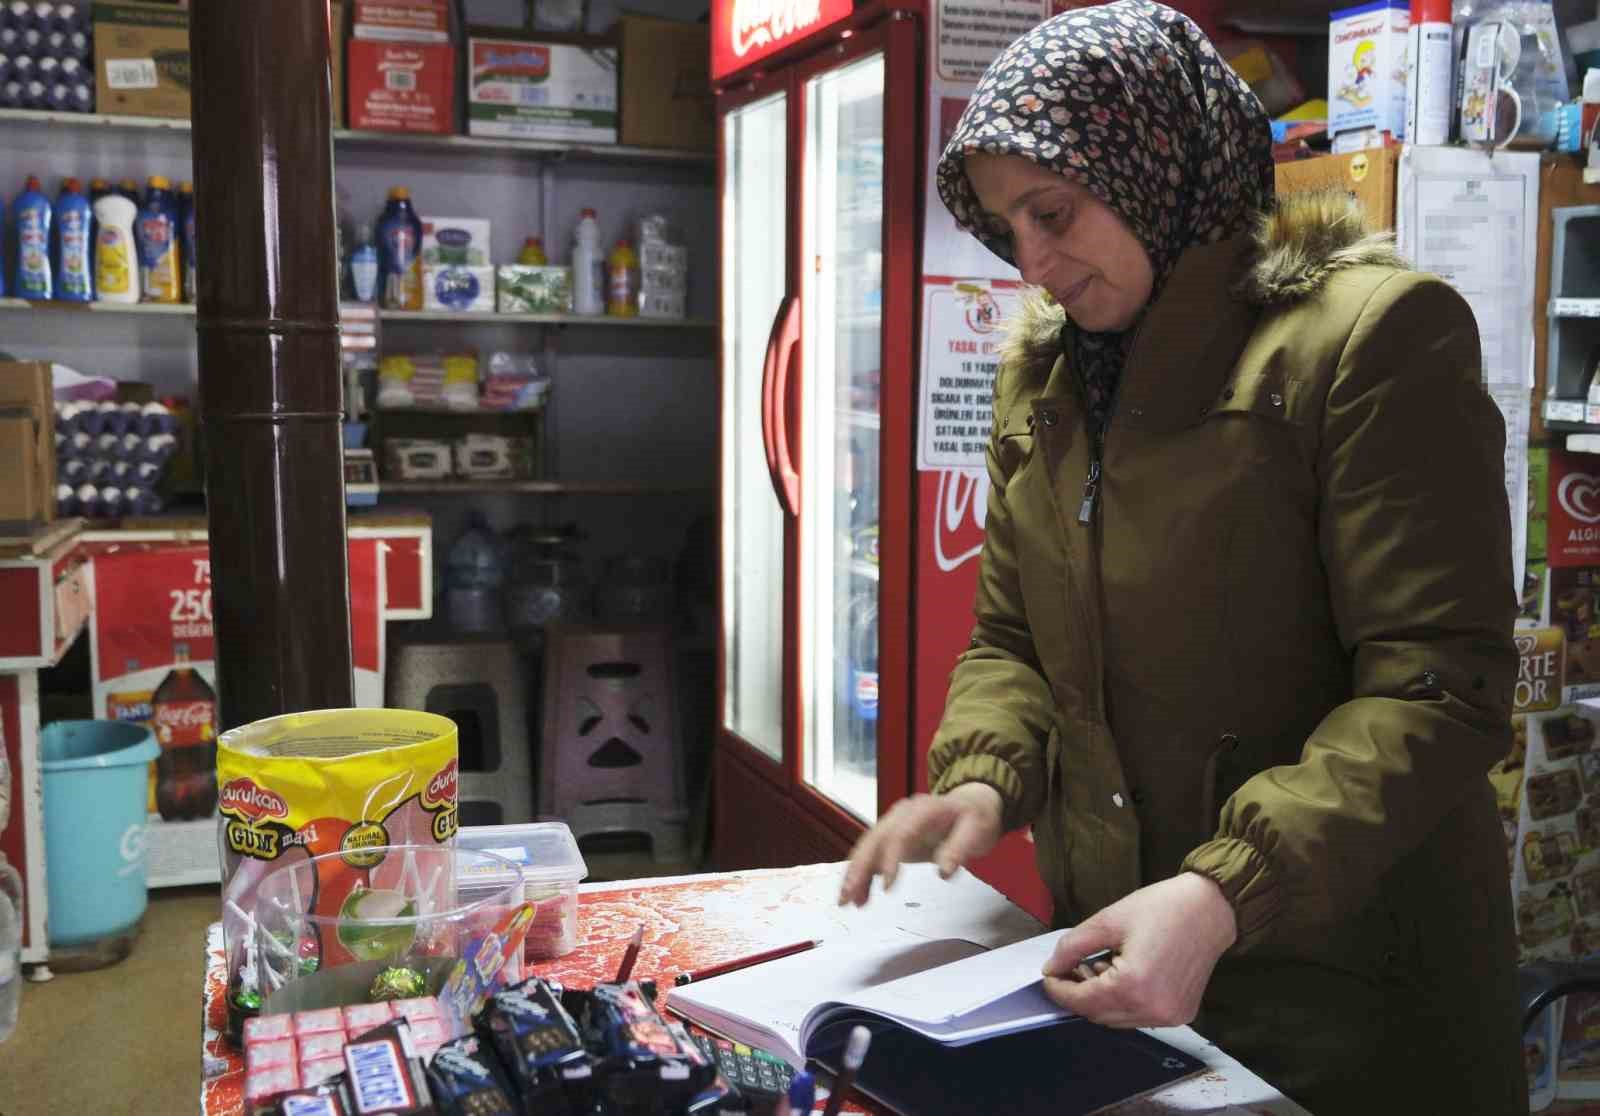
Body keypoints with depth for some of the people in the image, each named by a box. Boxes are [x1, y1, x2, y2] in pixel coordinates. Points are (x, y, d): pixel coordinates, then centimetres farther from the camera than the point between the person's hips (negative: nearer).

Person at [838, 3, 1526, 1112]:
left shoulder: (1374, 330, -15)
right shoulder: (1039, 371, 6)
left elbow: (1439, 689, -20)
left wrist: (1224, 894, -30)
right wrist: (982, 779, -10)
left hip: (1345, 975, -5)